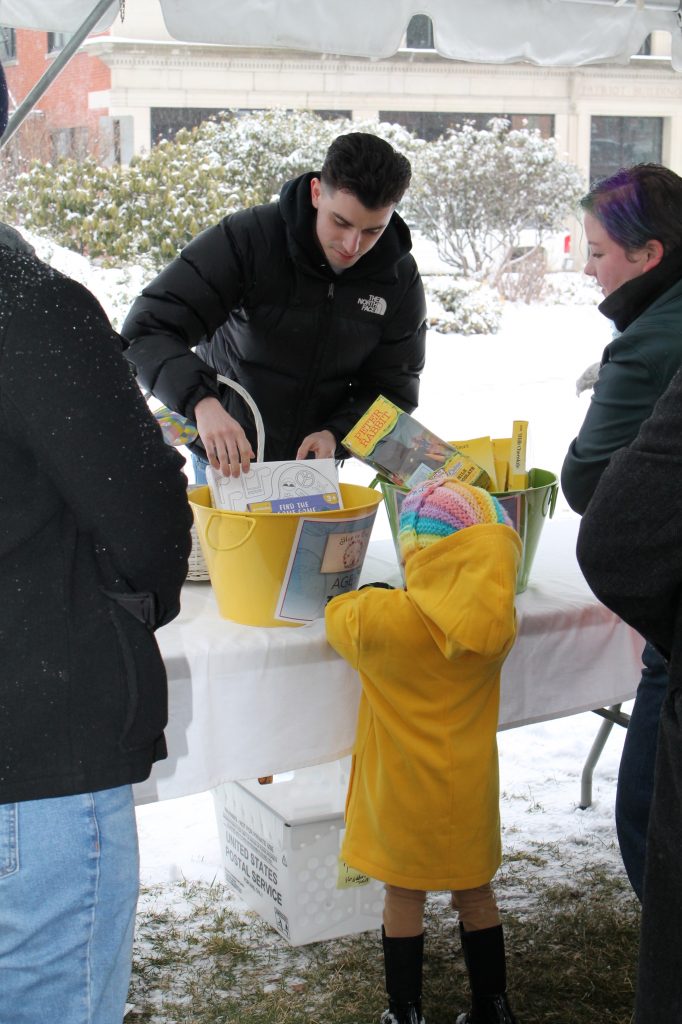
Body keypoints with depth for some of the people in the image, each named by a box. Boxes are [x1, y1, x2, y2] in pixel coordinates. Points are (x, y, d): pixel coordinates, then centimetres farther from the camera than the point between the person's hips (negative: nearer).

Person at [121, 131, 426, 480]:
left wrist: (336, 435, -22)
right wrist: (202, 401, -44)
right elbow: (147, 329, -26)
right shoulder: (248, 238, -21)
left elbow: (394, 386, -2)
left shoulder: (400, 277, -9)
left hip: (314, 462, 3)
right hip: (224, 456, -2)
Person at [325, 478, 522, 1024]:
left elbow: (338, 617, -2)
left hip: (404, 795, -3)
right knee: (475, 895, 19)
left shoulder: (380, 619, -24)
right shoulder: (499, 622, -12)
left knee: (404, 899, 14)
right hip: (470, 793, 3)